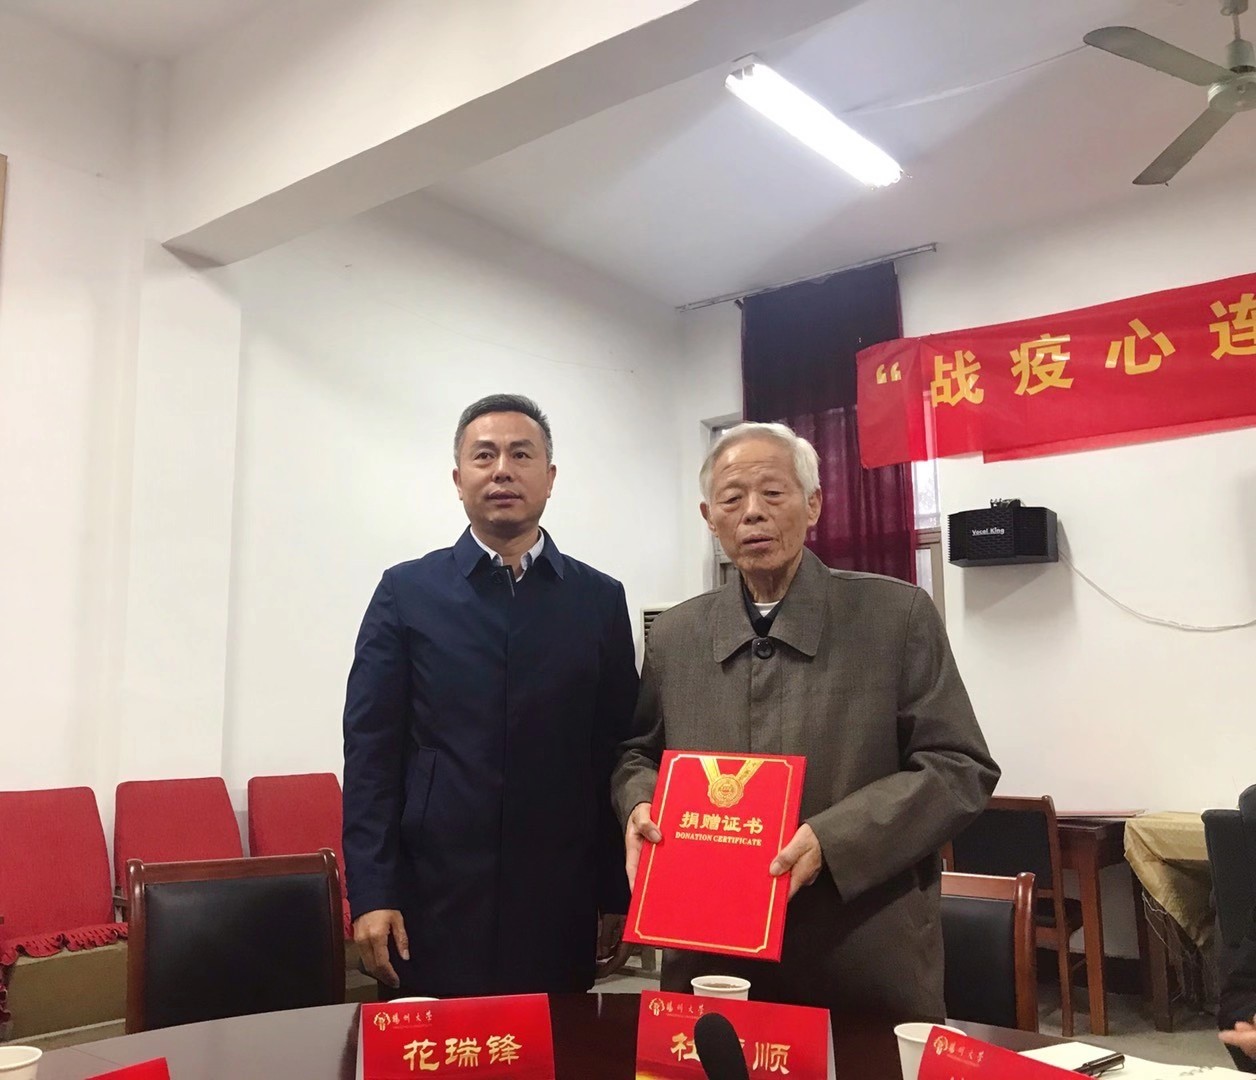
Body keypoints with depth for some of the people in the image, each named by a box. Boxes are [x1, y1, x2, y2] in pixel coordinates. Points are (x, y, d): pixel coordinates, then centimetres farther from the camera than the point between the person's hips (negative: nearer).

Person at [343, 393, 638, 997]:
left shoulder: (600, 600, 5)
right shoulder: (407, 592, 2)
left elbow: (619, 754, 5)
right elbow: (370, 749, -1)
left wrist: (619, 896, 3)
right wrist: (370, 892, -6)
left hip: (561, 906, 1)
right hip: (435, 900, -1)